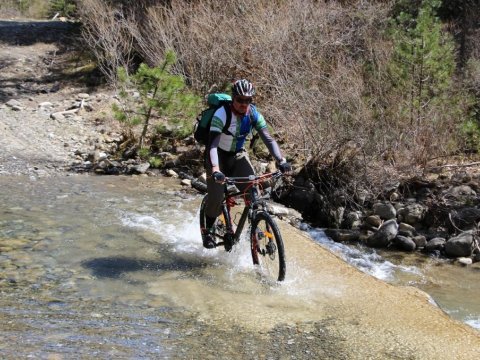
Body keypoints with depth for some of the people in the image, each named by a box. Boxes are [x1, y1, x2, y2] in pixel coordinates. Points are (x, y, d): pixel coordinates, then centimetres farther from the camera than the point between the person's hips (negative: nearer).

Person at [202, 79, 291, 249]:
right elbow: (212, 144, -37)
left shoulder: (253, 114, -14)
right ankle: (208, 230, 10)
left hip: (238, 155, 4)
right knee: (216, 196, -14)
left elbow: (268, 138, -18)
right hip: (219, 156, -4)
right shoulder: (221, 114, -28)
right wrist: (215, 170, -53)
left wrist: (281, 160, -33)